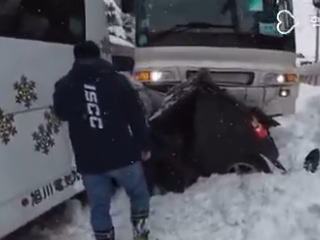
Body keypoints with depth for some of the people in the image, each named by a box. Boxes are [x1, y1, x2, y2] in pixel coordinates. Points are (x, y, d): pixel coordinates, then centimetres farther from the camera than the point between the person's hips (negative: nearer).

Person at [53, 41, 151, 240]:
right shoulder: (117, 80, -3)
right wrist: (144, 146, 8)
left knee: (99, 207, 14)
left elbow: (62, 114, 18)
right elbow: (137, 116, -2)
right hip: (122, 156, -1)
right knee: (139, 194, 21)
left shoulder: (64, 86, 1)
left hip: (89, 161, 2)